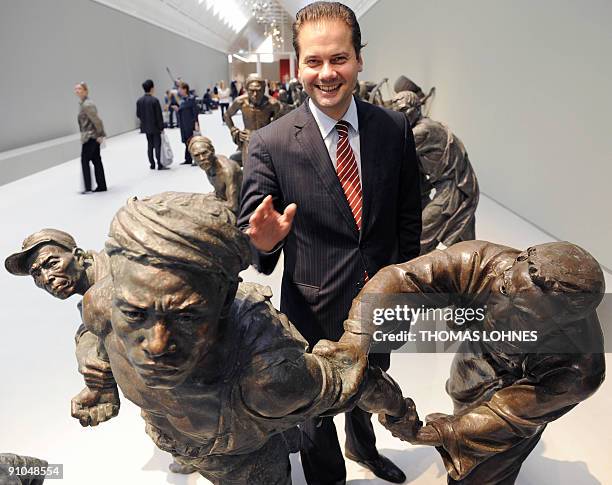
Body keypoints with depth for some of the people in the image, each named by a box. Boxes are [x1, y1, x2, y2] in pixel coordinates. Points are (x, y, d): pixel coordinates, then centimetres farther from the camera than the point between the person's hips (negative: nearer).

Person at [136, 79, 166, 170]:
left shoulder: (139, 100, 2)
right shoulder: (154, 100, -16)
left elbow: (138, 114, 7)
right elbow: (159, 115, -14)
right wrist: (161, 127, -8)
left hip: (146, 127, 6)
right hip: (155, 127, -6)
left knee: (150, 145, 13)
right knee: (157, 145, -1)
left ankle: (152, 164, 17)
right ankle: (159, 165, 1)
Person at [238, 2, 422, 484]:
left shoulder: (395, 128, -8)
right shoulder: (270, 143, -17)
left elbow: (409, 218, 1)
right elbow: (249, 227, -16)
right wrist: (265, 240, -39)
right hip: (316, 309, -3)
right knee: (318, 410, 21)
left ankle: (363, 445, 64)